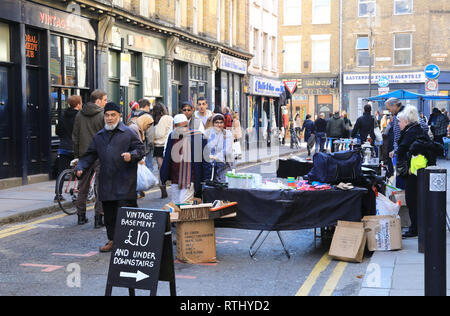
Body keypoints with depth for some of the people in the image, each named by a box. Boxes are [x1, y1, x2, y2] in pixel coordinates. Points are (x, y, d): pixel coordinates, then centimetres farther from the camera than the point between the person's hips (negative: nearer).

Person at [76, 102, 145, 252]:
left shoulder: (129, 133, 2)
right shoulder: (99, 136, 18)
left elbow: (140, 150, -1)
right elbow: (90, 155, 19)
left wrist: (131, 155, -21)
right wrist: (81, 167, 4)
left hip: (125, 182, -5)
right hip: (106, 182, 5)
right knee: (109, 214, 9)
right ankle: (112, 240, 19)